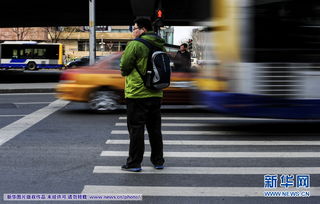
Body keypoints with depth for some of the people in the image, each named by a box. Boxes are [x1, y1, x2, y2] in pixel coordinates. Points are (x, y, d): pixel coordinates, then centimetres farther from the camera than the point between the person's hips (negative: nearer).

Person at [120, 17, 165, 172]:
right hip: (156, 94, 7)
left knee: (136, 129, 0)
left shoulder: (135, 45, -12)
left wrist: (126, 72, 11)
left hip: (137, 95, -7)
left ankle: (134, 163, 4)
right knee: (155, 129, 15)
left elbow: (124, 68, -9)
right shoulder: (160, 46, 10)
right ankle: (158, 161, 22)